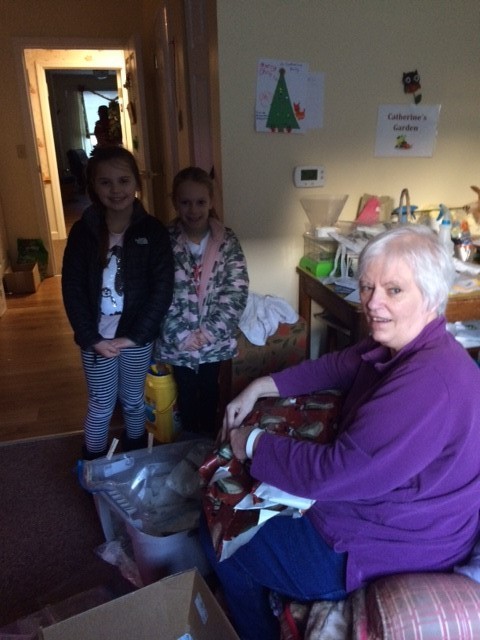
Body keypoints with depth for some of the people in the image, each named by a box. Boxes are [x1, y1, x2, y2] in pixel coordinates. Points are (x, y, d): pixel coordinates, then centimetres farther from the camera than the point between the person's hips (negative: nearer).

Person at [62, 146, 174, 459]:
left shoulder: (153, 230, -9)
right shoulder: (83, 231, -6)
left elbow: (163, 289, -12)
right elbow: (72, 289, -6)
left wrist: (134, 336, -15)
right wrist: (93, 338, -12)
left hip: (138, 336, 0)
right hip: (96, 337, 0)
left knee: (134, 401, 19)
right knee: (101, 405, 14)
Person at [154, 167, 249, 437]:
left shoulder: (228, 240, -8)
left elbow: (237, 292, -12)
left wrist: (209, 331, -18)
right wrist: (182, 335, -18)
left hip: (215, 339, 1)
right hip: (177, 341, 0)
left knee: (210, 390, 20)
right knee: (186, 393, 18)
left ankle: (209, 440, 44)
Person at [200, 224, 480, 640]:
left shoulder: (428, 384, -34)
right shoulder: (398, 344, -4)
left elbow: (329, 474, -34)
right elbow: (335, 366, 10)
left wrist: (253, 443, -18)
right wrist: (258, 388, 2)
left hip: (381, 554, -9)